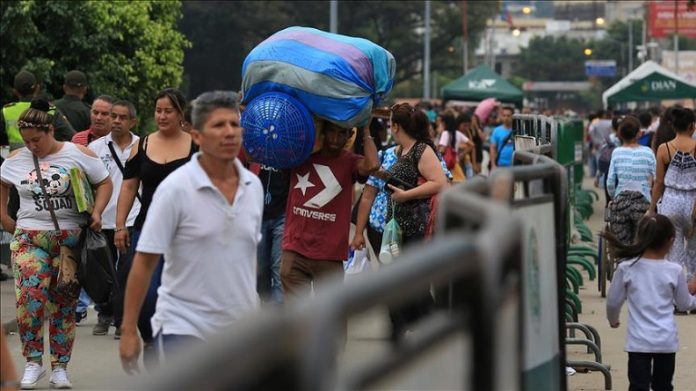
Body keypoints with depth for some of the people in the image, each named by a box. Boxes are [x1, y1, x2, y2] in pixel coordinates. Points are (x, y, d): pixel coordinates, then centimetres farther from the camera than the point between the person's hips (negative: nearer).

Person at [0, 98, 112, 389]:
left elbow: (104, 183, 6)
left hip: (71, 238, -1)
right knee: (30, 297, -17)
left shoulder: (77, 154, -1)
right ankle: (32, 362, -6)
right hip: (30, 238, 1)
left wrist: (96, 213, -7)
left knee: (64, 303, 3)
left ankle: (59, 367, 11)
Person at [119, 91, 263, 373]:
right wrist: (129, 330, -12)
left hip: (240, 330, 6)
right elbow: (144, 262, -10)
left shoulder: (253, 186, 5)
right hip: (185, 329, -6)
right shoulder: (175, 189, -12)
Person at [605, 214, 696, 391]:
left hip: (639, 341, -1)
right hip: (667, 341, 1)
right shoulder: (674, 271, -5)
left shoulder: (626, 268, -7)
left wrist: (613, 320, 25)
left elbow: (613, 301, 3)